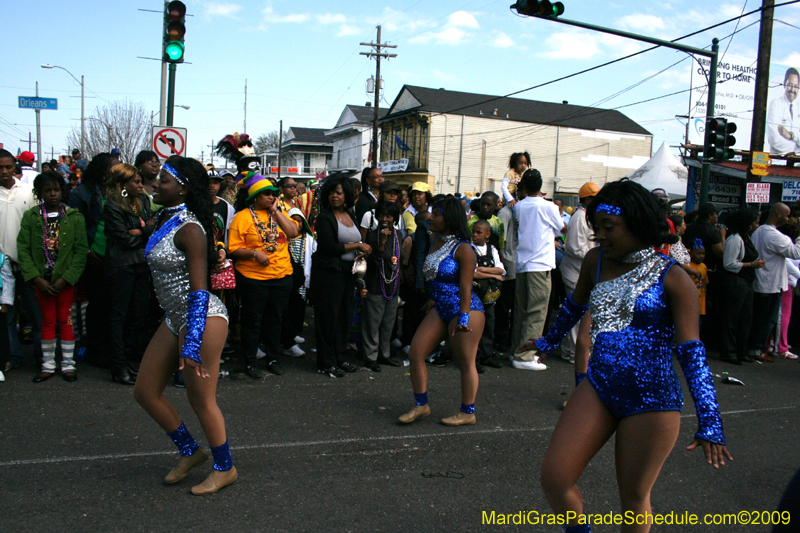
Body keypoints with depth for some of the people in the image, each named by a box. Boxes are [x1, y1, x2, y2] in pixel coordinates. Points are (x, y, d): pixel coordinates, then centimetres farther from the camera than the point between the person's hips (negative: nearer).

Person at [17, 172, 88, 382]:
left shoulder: (75, 217, -2)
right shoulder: (30, 216, 2)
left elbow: (81, 250, -5)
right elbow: (23, 249, -2)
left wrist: (65, 278, -12)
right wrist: (37, 279, -11)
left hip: (66, 279, -1)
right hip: (41, 279, 1)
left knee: (65, 319, 3)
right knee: (48, 320, 8)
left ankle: (68, 364, 13)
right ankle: (48, 365, 18)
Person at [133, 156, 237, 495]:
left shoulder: (189, 229, -18)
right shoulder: (164, 220, 10)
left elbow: (199, 290, -22)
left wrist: (191, 345, -25)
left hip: (202, 318, -10)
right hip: (174, 318, 10)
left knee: (201, 400, 2)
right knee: (145, 392, 13)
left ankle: (224, 468, 23)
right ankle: (190, 452, 30)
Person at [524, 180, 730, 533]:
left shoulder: (673, 279, -10)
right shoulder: (596, 261, 4)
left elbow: (692, 352, -13)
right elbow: (575, 306, 23)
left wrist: (710, 422, -18)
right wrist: (548, 341, 37)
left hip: (652, 401, -4)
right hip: (599, 387, 5)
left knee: (634, 498, 10)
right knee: (553, 478, -3)